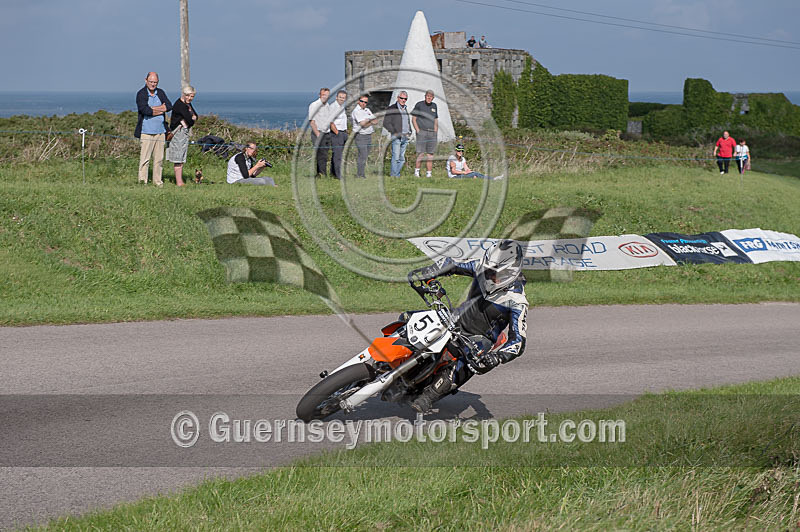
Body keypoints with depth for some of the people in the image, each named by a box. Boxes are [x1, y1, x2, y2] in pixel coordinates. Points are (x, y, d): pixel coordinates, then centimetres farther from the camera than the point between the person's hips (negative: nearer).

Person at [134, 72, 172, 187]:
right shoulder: (141, 94, -3)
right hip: (146, 131, -5)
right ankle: (142, 181, -3)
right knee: (144, 158, -7)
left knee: (159, 158, 7)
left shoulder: (161, 93, 14)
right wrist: (161, 109, -6)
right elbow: (144, 110, -18)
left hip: (160, 131, 5)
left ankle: (157, 181, 14)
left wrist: (153, 109, -11)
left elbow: (169, 106, 0)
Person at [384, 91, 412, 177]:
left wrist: (409, 132, 15)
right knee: (396, 157, -12)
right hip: (396, 137, -7)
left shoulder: (405, 109, 20)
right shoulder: (391, 109, -2)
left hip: (405, 138, 7)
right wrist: (395, 133, -14)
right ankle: (394, 175, -9)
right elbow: (386, 123, -7)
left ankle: (397, 175, 11)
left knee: (402, 159, 5)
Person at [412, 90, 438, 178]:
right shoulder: (419, 105, 1)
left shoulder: (434, 106, 15)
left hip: (432, 133, 4)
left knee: (430, 154, 1)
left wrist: (436, 132, 11)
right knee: (421, 153, -12)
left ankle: (429, 173, 4)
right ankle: (416, 172, -5)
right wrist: (418, 131, -9)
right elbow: (413, 119, 1)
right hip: (422, 132, -4)